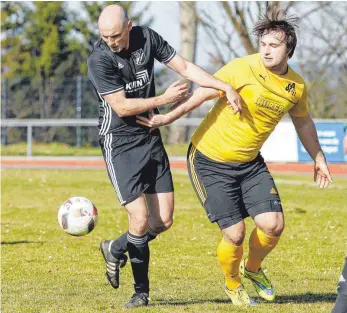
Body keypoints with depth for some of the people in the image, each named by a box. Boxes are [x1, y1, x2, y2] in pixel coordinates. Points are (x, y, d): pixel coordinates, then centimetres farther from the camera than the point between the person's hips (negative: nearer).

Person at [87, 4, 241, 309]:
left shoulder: (146, 38, -4)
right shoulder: (99, 59, -19)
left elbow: (184, 67, 0)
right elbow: (121, 106, -18)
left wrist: (226, 87, -7)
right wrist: (164, 99, -16)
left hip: (151, 137, 6)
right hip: (119, 143, -6)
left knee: (164, 221, 3)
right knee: (141, 220, -14)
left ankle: (115, 250, 29)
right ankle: (141, 291, 10)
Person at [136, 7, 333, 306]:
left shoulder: (297, 86, -2)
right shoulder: (242, 69, -21)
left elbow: (303, 123, 16)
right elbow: (202, 94, -17)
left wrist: (319, 159, 25)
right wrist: (168, 118, -23)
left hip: (250, 163, 5)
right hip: (210, 161, -5)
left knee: (273, 225, -9)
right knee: (235, 233, -8)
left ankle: (252, 267, 25)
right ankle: (233, 285, 24)